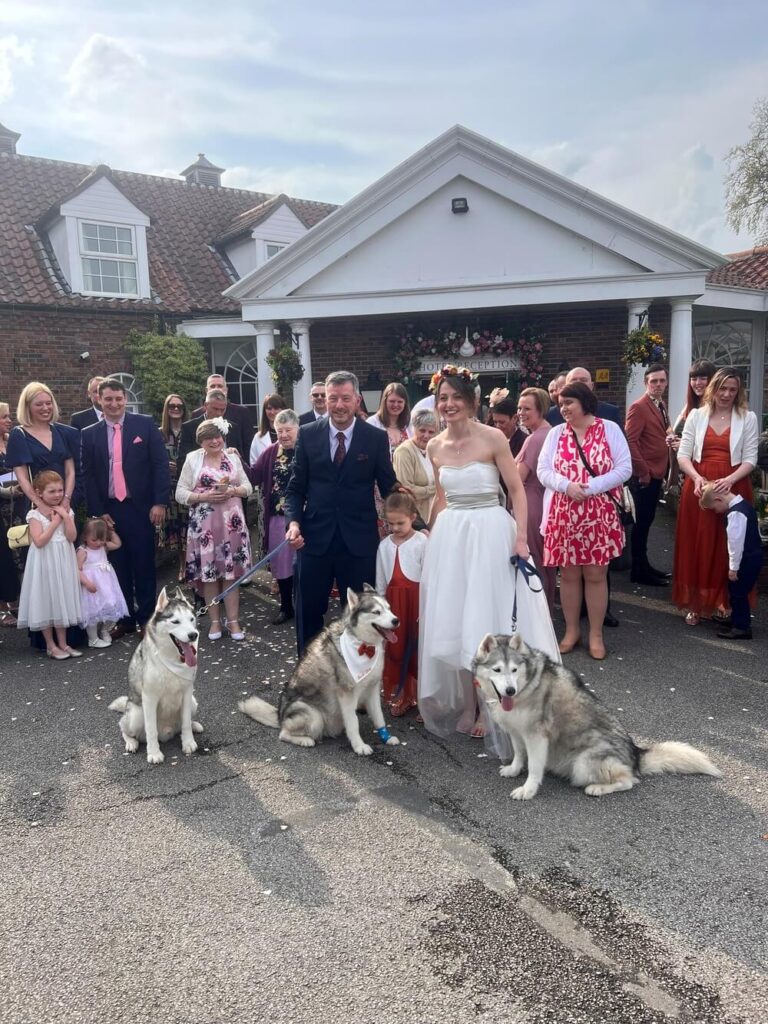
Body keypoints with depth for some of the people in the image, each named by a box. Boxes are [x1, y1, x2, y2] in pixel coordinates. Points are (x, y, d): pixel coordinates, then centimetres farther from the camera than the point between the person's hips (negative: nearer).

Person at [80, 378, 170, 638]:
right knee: (118, 566, 9)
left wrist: (160, 502, -9)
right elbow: (88, 475, 6)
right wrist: (98, 512, -1)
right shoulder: (89, 434, 5)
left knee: (144, 565, 5)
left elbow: (160, 464, -3)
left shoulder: (145, 425, 0)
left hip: (140, 507, -2)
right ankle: (125, 619, 20)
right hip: (108, 510, 2)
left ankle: (146, 617, 17)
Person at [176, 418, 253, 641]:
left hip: (231, 522, 1)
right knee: (208, 572, 3)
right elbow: (180, 493, -1)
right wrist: (203, 497, -15)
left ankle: (233, 620, 11)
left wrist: (233, 491, -10)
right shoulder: (192, 458, 2)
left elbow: (247, 486, 9)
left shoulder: (233, 457, 8)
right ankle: (215, 621, 16)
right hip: (204, 524, -1)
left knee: (231, 571, 2)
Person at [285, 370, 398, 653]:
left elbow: (388, 487, 2)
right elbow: (296, 487, 4)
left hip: (359, 540, -1)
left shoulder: (376, 437, -2)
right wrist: (293, 521, -10)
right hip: (314, 537, 2)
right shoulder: (308, 434, 2)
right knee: (308, 611, 14)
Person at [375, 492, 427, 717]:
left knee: (416, 649, 0)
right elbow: (380, 580, 13)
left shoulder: (421, 542, -8)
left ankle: (419, 696, 11)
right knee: (394, 649, 9)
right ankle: (398, 696, 20)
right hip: (393, 601, 5)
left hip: (416, 600, -5)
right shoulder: (384, 545, 8)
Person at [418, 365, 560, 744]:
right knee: (454, 621, 9)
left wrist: (521, 537, -16)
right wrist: (432, 537, 16)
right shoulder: (434, 447, 6)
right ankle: (467, 704, 25)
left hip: (491, 533, -5)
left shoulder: (493, 438, -9)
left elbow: (517, 489, -7)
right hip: (450, 536, 5)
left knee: (490, 618, 3)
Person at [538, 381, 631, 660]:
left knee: (596, 574, 4)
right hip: (563, 514, 2)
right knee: (568, 574, 8)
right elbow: (543, 471, 1)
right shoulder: (556, 433, 6)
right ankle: (571, 630, 23)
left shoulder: (609, 429, 0)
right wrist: (567, 486, -17)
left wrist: (589, 487, -15)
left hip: (599, 515, -2)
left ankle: (596, 634, 16)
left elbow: (624, 468, -6)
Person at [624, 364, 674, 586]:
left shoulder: (660, 406, 15)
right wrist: (643, 472, -19)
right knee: (642, 522, -2)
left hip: (657, 473, 9)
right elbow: (630, 441, -21)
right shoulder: (638, 407, -14)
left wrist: (669, 438, 4)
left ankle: (644, 566, 25)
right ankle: (639, 571, 6)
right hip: (644, 476, -9)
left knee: (647, 521, 15)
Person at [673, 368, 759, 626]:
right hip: (699, 485, 1)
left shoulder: (748, 418, 3)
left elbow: (750, 459, -1)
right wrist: (696, 477, -17)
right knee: (697, 544, 3)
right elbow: (683, 455, 1)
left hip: (733, 487, 0)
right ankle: (695, 604, 11)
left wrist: (729, 480, -18)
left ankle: (724, 600, 17)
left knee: (729, 546, 4)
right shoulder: (696, 415, 5)